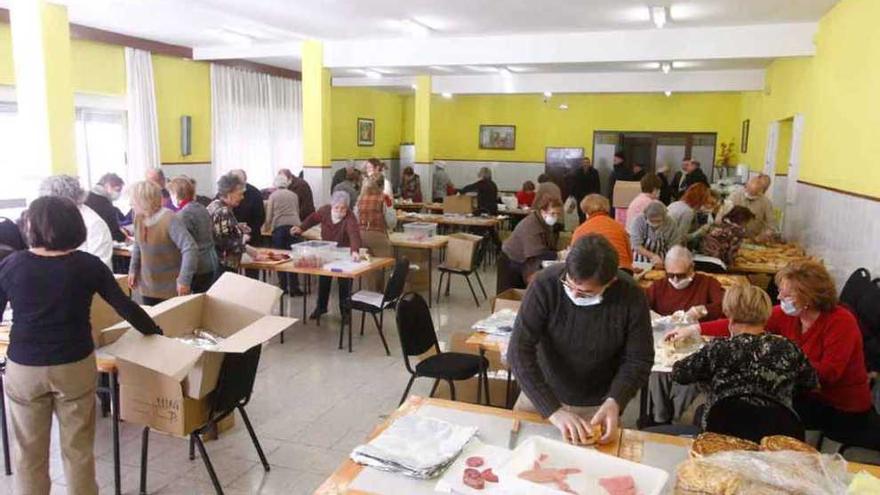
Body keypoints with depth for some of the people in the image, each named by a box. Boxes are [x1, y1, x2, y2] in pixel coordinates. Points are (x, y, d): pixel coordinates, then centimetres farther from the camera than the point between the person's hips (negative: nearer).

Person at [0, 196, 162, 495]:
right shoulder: (88, 265, -8)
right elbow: (125, 307, -3)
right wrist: (155, 331, 11)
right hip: (76, 366, 0)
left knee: (28, 451, 14)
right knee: (78, 448, 14)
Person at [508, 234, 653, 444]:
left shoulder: (631, 297, -21)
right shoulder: (545, 283, -24)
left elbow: (638, 360, -10)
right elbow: (519, 350, -26)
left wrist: (614, 402, -27)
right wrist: (553, 410, -33)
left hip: (598, 408, 0)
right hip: (541, 397, 1)